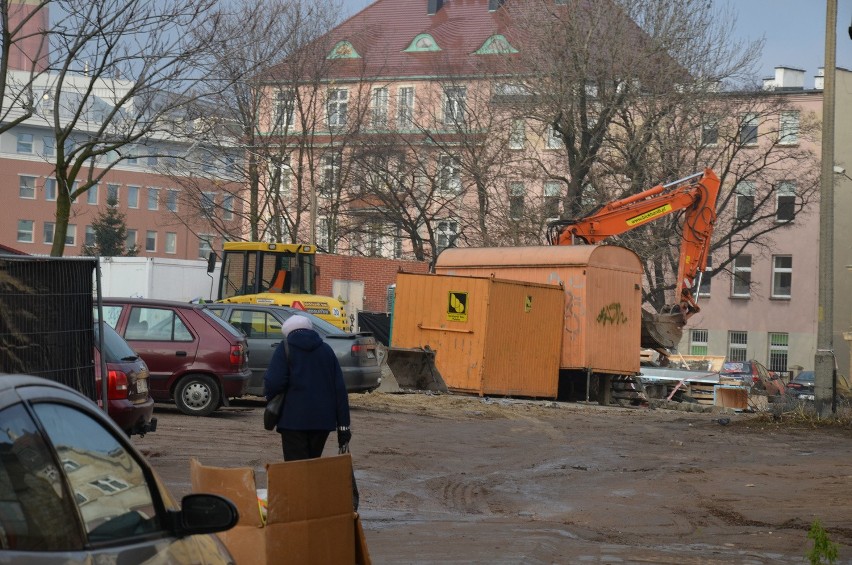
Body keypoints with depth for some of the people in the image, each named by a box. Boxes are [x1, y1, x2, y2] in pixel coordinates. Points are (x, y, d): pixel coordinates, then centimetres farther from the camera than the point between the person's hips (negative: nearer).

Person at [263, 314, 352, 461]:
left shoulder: (285, 348, -1)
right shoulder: (326, 349, 13)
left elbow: (273, 383, -15)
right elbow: (340, 389, 8)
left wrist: (268, 394, 9)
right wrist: (343, 425, 8)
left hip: (294, 419, -5)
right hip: (323, 421, 5)